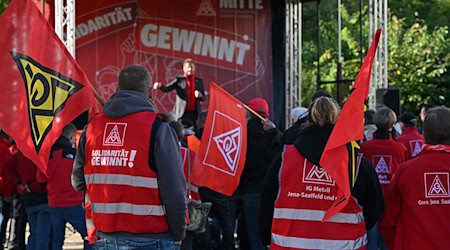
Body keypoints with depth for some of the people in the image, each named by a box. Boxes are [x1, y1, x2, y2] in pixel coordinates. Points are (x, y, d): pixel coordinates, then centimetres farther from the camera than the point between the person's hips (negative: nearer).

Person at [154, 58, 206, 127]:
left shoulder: (199, 81, 13)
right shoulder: (179, 80, 5)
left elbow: (203, 98, 16)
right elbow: (166, 89, -7)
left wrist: (200, 95, -8)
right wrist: (160, 85, -29)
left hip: (194, 113, 3)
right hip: (182, 113, -3)